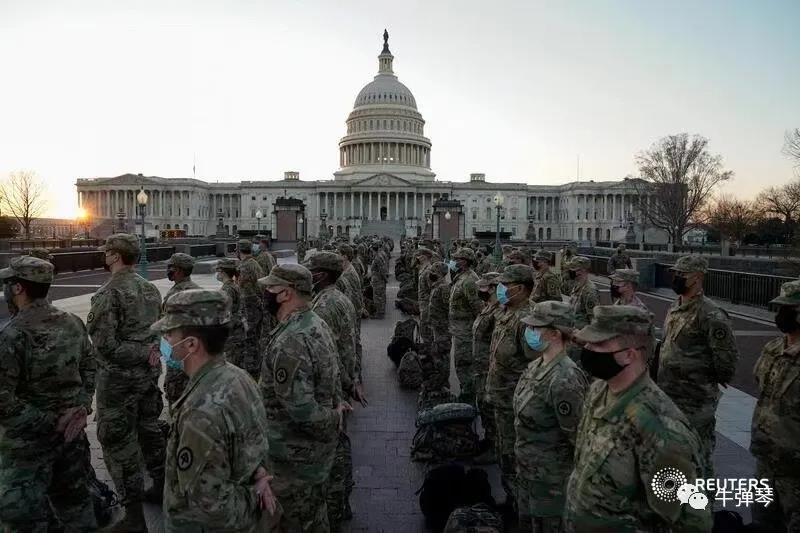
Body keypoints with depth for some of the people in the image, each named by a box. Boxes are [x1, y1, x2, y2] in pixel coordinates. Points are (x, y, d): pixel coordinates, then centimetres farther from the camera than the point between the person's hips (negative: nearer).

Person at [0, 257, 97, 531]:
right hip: (71, 433, 6)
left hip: (29, 443, -6)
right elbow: (90, 366, 8)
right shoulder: (73, 323, -1)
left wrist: (48, 423, -15)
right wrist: (82, 407, 0)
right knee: (75, 500, 21)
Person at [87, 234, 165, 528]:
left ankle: (134, 516, 9)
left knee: (119, 441, 2)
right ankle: (161, 488, 35)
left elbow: (105, 344, -20)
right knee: (149, 427, 20)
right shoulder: (150, 288, 5)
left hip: (119, 376, -7)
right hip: (150, 371, 8)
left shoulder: (108, 293, -18)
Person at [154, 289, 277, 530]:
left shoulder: (202, 412, -34)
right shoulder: (239, 376, -7)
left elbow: (208, 503, -28)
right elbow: (256, 441, 4)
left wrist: (251, 500, -12)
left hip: (210, 525, -7)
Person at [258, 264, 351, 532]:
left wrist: (334, 422, -16)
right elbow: (333, 375, 10)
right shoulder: (317, 323, 2)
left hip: (296, 454, -9)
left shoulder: (289, 342, -30)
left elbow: (300, 409, -31)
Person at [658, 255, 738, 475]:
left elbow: (728, 356, -19)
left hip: (695, 401, -9)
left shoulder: (710, 315, -19)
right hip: (668, 393, 9)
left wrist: (715, 381, -7)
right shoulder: (674, 308, 8)